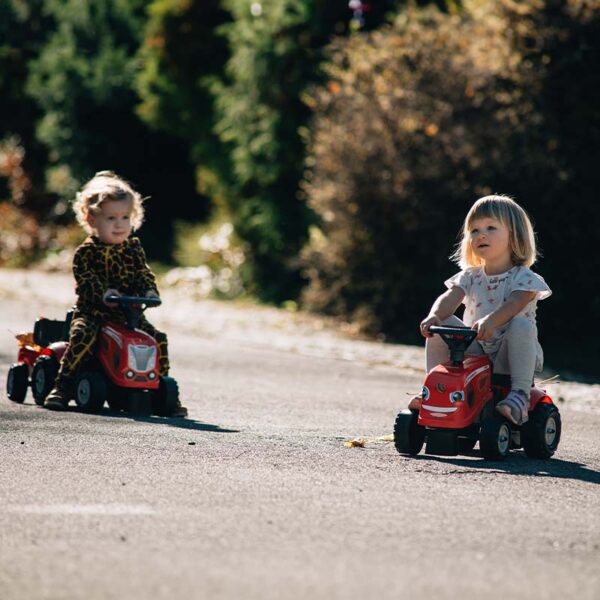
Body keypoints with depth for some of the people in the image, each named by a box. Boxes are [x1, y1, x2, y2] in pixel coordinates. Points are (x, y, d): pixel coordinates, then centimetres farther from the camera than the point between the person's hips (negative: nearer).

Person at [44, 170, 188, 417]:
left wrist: (150, 291, -14)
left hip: (128, 313, 4)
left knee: (159, 339, -12)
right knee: (82, 335, -34)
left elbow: (144, 274, 8)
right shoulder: (86, 252, -3)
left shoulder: (133, 248, 11)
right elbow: (86, 280, -14)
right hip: (92, 311, -4)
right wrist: (104, 293, -33)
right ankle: (62, 385, -24)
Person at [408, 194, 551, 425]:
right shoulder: (470, 277, 10)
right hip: (476, 352, 4)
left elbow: (513, 305, -26)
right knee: (440, 325, -13)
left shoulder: (524, 278, -5)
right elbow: (450, 298, -9)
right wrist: (434, 316, -32)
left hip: (508, 356, -4)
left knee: (521, 325, -35)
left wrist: (490, 321, -47)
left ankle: (520, 394, -33)